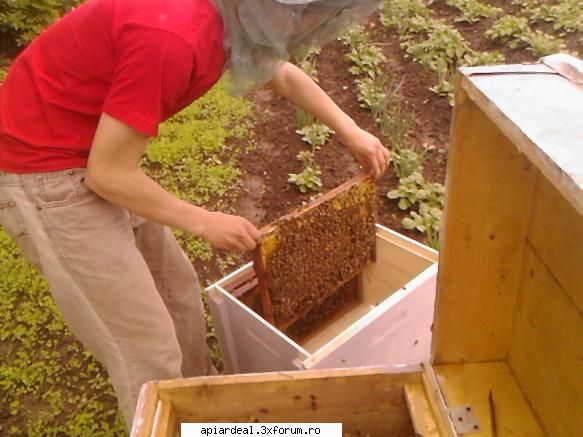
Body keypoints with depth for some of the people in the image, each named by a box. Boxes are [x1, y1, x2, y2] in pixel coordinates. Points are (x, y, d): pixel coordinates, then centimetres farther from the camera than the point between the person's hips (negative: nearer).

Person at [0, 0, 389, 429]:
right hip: (45, 174, -9)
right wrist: (203, 222, -14)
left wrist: (351, 132, 12)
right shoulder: (171, 36, -31)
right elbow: (109, 174, -25)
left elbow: (284, 74, 16)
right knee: (148, 348, -1)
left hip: (94, 157, 9)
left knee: (177, 290, 19)